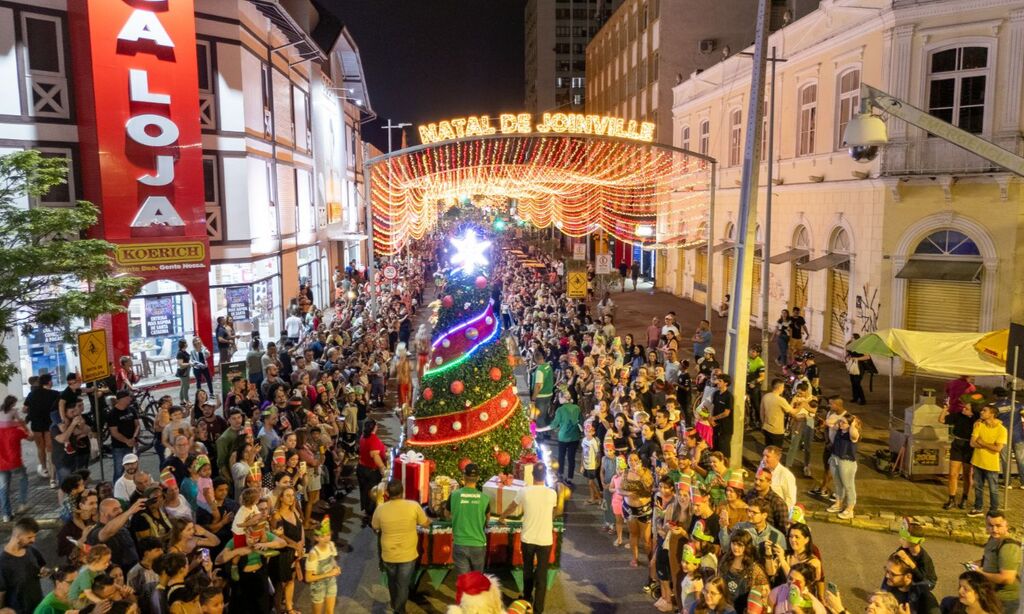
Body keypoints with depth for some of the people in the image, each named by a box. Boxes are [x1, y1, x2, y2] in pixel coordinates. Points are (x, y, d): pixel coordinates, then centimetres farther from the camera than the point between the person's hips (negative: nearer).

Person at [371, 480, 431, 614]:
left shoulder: (380, 509, -15)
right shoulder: (413, 506, -19)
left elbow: (375, 527, 4)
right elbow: (426, 523, -4)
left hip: (388, 554, 3)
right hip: (408, 554, -2)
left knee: (392, 582, 27)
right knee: (403, 584, 13)